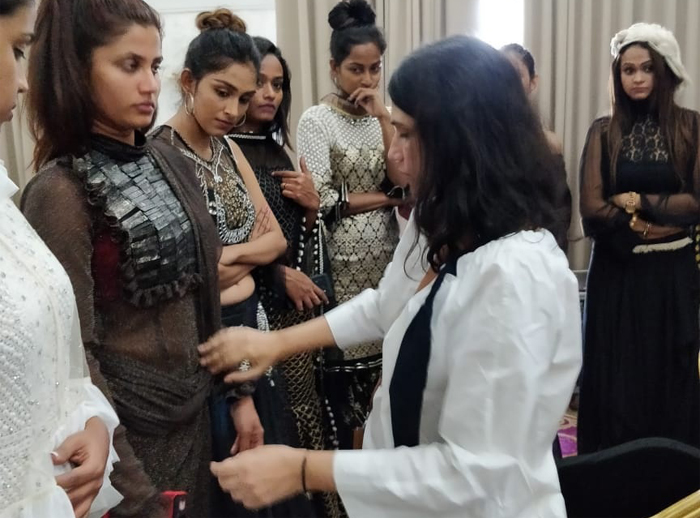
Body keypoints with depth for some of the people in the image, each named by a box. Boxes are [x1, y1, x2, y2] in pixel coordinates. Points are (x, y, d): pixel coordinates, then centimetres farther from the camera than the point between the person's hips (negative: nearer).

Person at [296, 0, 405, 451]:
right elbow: (321, 201, -13)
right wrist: (386, 197, -6)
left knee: (381, 361, 9)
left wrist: (384, 118, -9)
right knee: (343, 366, 2)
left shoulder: (384, 116, 9)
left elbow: (406, 181, -4)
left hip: (385, 258, 5)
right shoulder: (317, 120, -6)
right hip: (341, 264, -4)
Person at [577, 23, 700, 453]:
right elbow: (592, 210, -7)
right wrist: (660, 223, -11)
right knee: (614, 378, 6)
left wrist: (635, 201, -10)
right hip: (617, 273, 0)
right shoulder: (604, 132, 1)